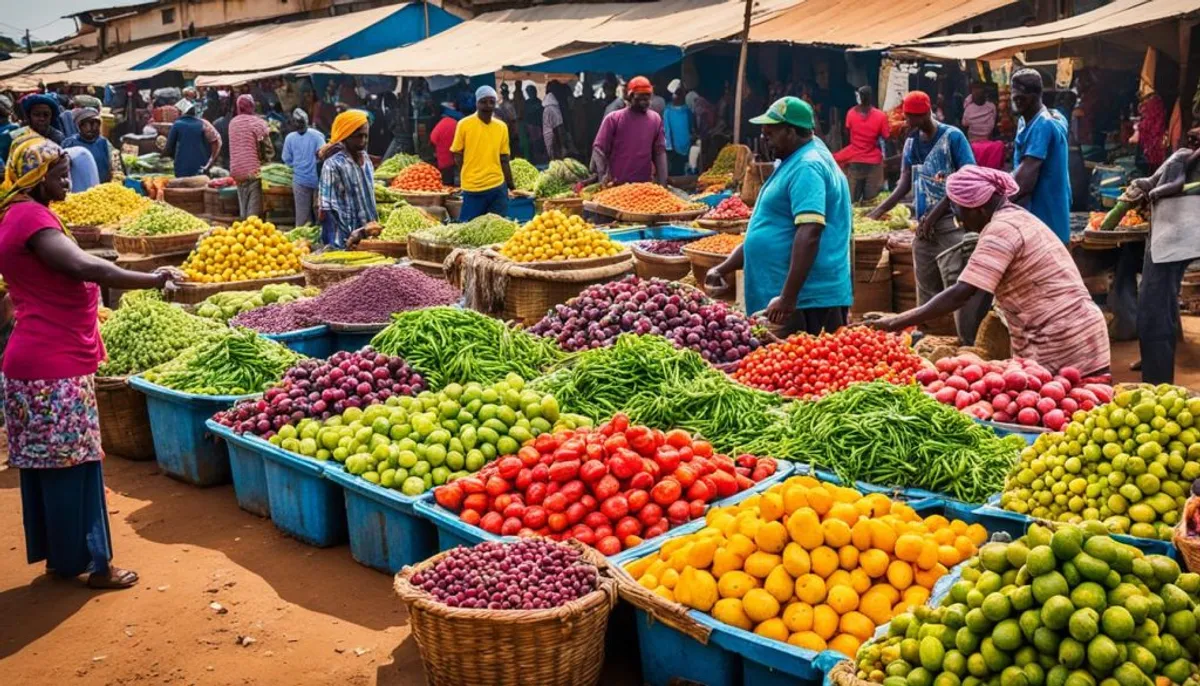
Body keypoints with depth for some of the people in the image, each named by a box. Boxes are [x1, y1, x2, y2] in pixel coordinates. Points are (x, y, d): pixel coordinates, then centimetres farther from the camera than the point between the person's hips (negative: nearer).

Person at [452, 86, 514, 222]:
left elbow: (504, 159, 11)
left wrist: (510, 185, 10)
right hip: (472, 188, -3)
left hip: (498, 186, 4)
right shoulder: (464, 124, -4)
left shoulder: (502, 127, 6)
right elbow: (457, 156, 2)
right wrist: (469, 176, -4)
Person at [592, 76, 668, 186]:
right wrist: (603, 176, -17)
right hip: (616, 186, -3)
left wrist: (662, 183, 1)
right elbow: (598, 148, -4)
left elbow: (660, 152, 8)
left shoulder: (655, 119, 8)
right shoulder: (613, 118, -2)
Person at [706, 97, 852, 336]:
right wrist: (724, 268, 20)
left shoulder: (806, 168, -14)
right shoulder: (796, 163, 19)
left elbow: (809, 235, -24)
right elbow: (771, 229, 25)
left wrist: (787, 299, -28)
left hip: (805, 299, -10)